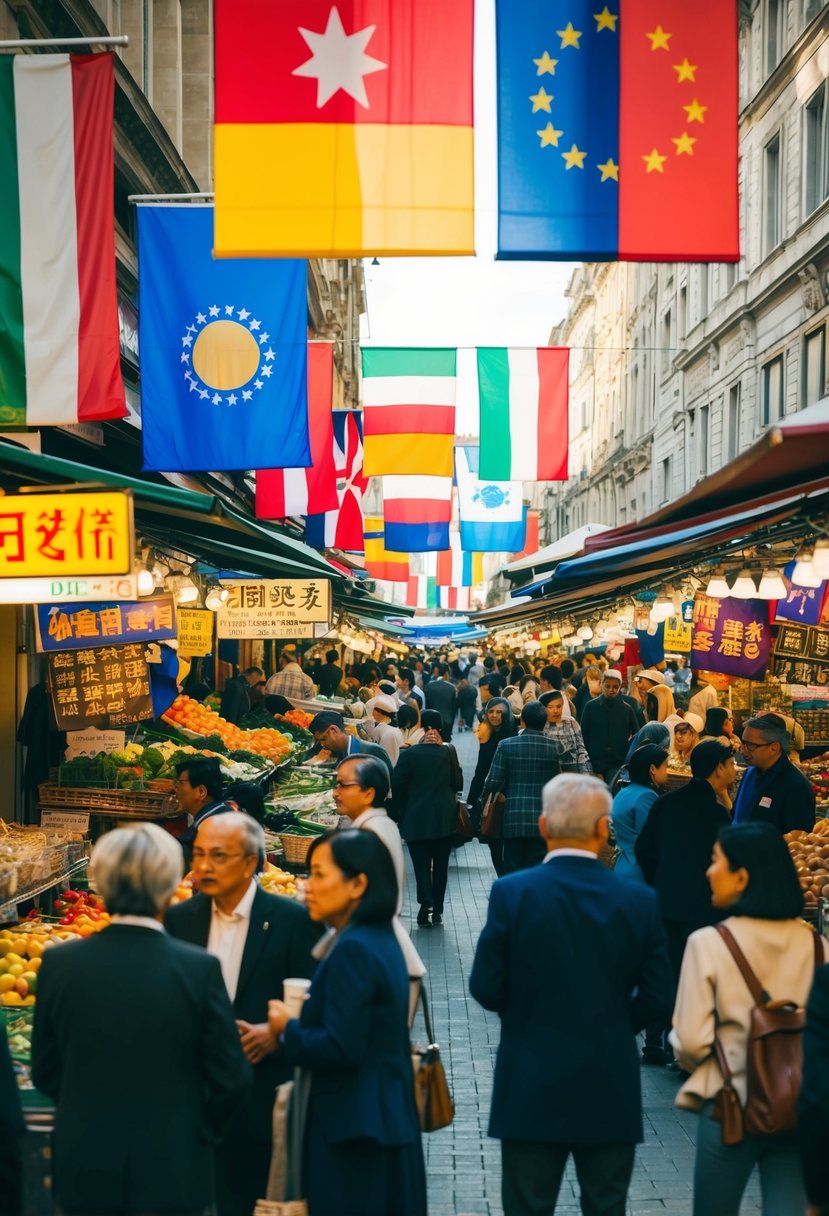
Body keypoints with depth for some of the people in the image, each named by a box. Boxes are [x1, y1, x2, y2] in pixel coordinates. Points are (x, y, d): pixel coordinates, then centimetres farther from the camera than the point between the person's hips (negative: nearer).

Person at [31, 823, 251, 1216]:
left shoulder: (59, 963, -9)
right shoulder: (199, 968, -15)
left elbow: (45, 1072, 2)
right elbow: (231, 1078, -8)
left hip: (84, 1167, 2)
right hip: (172, 1169, -2)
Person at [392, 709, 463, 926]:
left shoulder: (409, 754, -8)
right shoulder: (449, 752, -3)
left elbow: (398, 788, -5)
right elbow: (458, 783, 4)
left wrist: (397, 815, 5)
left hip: (416, 819, -2)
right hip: (445, 818, 2)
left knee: (421, 863, 3)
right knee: (440, 865, 10)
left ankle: (426, 902, -19)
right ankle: (437, 911, 11)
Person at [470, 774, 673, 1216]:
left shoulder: (511, 893, -12)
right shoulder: (639, 899, -6)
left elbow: (485, 988, -8)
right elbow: (658, 997, -2)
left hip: (532, 1088, -1)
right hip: (611, 1090, 2)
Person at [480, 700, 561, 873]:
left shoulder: (506, 745, -6)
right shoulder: (553, 748, -2)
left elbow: (494, 781, -5)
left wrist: (484, 799, 13)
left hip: (514, 818, -1)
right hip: (542, 820, 1)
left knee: (512, 867, 7)